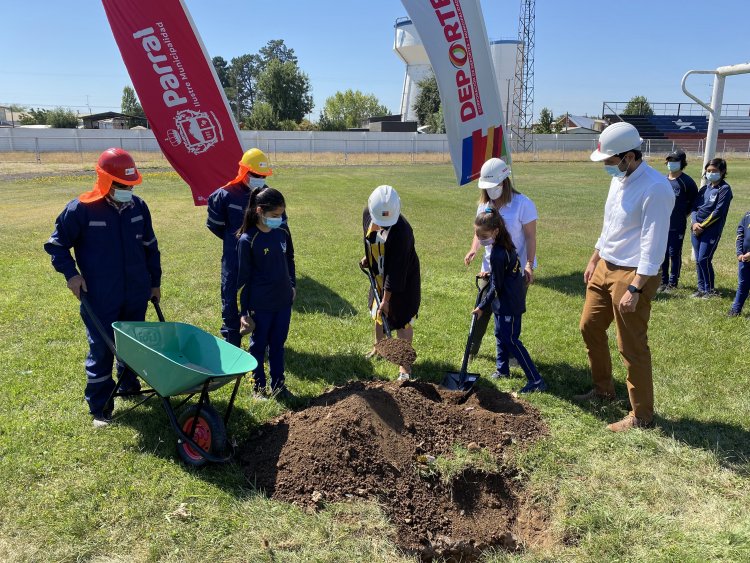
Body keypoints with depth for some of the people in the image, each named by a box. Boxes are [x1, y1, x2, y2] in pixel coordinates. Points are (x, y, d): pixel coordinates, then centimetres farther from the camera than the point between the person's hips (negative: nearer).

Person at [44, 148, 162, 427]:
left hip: (136, 294, 4)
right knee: (101, 351, 1)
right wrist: (71, 273, -13)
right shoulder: (80, 209, -12)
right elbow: (56, 245, 0)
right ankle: (100, 407, 14)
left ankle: (129, 384, 40)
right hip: (100, 299, -4)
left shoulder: (138, 206, 0)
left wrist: (155, 281, 13)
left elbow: (150, 247, 11)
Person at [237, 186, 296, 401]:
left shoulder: (283, 231, -2)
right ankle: (259, 387, 29)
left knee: (278, 345, 16)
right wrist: (243, 312, -10)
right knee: (259, 346, 13)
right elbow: (243, 278, -12)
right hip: (260, 306, -5)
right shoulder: (247, 240, -17)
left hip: (283, 301, 5)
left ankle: (278, 385, 30)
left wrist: (292, 285, 16)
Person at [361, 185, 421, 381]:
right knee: (378, 314, 22)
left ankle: (405, 364, 15)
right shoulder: (368, 213, -13)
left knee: (403, 321, 2)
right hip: (379, 276, 7)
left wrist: (387, 298, -29)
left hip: (403, 281, -7)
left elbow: (396, 269, -31)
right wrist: (368, 258, 17)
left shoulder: (401, 230, -34)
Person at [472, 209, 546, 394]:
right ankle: (502, 369, 35)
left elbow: (496, 287, -19)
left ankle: (536, 380, 0)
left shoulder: (497, 255, -26)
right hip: (506, 302, 10)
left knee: (511, 340, -5)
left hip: (509, 305, -10)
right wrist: (490, 274, 12)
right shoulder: (506, 245, 2)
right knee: (500, 335, 20)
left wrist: (482, 307, -11)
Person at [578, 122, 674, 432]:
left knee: (632, 347, 1)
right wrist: (594, 261, 21)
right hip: (605, 267, 9)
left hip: (633, 275, -9)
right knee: (590, 327, 18)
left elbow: (653, 247, -23)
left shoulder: (655, 189, -21)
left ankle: (641, 415, 18)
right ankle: (603, 388, 38)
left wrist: (634, 290, -24)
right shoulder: (619, 180, 7)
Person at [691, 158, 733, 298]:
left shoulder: (724, 189, -5)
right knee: (698, 260, 8)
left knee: (704, 260, -9)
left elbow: (718, 212, -13)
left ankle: (710, 290, 4)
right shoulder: (705, 188, 15)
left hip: (712, 230, -6)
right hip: (697, 229, 6)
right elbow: (695, 206, 10)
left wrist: (702, 226, -13)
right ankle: (701, 288, 18)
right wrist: (695, 222, -8)